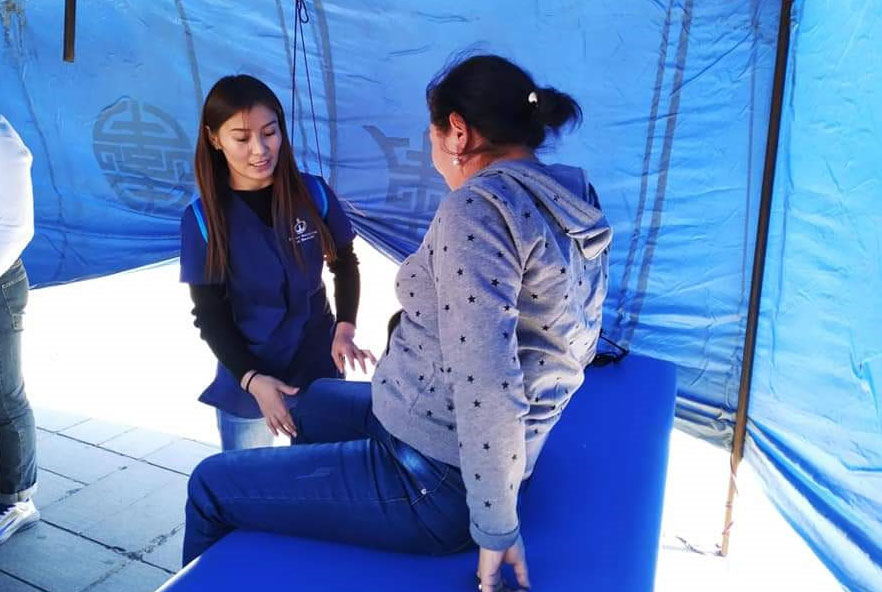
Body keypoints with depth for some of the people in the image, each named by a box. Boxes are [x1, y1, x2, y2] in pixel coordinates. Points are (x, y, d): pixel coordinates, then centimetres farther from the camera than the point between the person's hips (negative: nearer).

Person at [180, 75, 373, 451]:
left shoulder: (313, 193, -8)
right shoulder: (202, 218, -11)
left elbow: (345, 265, 5)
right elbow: (210, 315, -8)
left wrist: (345, 329, -11)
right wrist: (252, 379, -21)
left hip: (319, 367, 1)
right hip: (245, 380, -1)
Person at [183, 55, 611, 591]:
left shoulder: (479, 206, -25)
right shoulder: (572, 206, 3)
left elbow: (486, 387, -32)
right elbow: (578, 347, 13)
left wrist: (496, 530, -21)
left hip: (431, 482, -9)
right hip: (466, 459, 9)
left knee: (211, 484, 8)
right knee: (306, 403, 32)